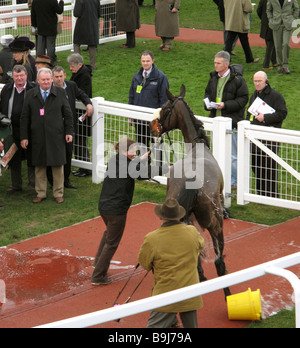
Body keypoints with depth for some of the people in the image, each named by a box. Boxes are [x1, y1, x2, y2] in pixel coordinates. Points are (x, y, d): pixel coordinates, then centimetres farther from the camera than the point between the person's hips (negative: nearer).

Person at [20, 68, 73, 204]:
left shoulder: (60, 93, 3)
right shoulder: (30, 95, 4)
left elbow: (68, 114, 7)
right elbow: (25, 117, 5)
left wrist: (69, 132, 0)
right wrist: (24, 137, 1)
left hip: (56, 136, -1)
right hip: (37, 137, 1)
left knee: (58, 165, 3)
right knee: (39, 166, 6)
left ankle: (58, 193, 13)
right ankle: (41, 193, 16)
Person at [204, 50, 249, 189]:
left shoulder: (237, 79, -12)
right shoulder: (213, 77, 8)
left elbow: (243, 99, -12)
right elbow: (208, 92, 22)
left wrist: (225, 105, -20)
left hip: (231, 122, -7)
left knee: (232, 154, 0)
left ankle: (233, 181, 11)